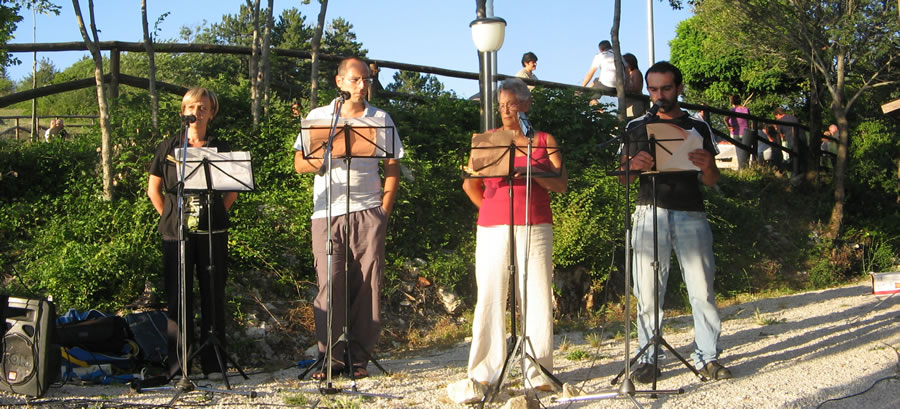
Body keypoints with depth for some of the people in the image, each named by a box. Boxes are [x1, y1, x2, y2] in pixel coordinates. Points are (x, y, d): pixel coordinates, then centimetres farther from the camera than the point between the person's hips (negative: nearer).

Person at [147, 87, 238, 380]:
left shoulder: (221, 149, 8)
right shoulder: (168, 148, 9)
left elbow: (232, 191, 13)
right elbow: (154, 189, 13)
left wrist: (215, 214, 3)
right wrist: (169, 217, 5)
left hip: (212, 232, 0)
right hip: (176, 232, 0)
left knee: (213, 295, 1)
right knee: (177, 296, 0)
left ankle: (213, 364, 8)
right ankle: (178, 364, 7)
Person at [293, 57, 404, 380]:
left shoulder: (381, 119, 12)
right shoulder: (318, 117, 11)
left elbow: (393, 168, 12)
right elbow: (300, 163, 5)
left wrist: (385, 209, 1)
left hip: (368, 211, 0)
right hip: (327, 212, 0)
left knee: (368, 283, -3)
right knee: (330, 283, -6)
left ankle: (360, 356, 4)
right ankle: (331, 357, 1)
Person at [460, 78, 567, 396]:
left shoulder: (544, 140, 11)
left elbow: (561, 185, -1)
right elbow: (470, 184, 9)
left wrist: (532, 170, -14)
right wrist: (489, 209, -2)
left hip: (535, 227, 0)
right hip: (493, 229, 1)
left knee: (537, 297, -3)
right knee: (490, 297, -3)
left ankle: (538, 373, 4)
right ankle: (485, 373, 3)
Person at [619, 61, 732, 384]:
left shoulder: (698, 127, 13)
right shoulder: (637, 127, 13)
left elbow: (711, 181, 13)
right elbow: (623, 176, 11)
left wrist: (707, 166, -11)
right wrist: (633, 165, -12)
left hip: (691, 214, 0)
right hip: (650, 213, 0)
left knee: (702, 290, -4)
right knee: (648, 291, -2)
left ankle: (707, 357, 5)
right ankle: (648, 358, 5)